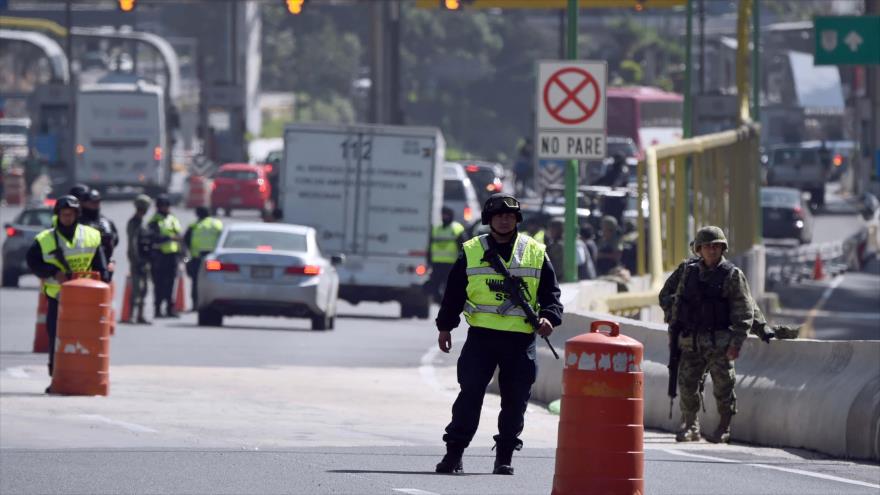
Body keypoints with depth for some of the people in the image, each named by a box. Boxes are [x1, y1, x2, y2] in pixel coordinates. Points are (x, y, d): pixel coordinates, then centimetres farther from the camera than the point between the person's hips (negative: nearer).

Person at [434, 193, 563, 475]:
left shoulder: (536, 253, 7)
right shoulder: (471, 252, 7)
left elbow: (550, 293, 9)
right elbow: (454, 292, 11)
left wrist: (549, 317, -8)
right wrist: (445, 326, 6)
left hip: (521, 340, 1)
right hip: (481, 335, -1)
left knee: (515, 401, 3)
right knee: (470, 394, -6)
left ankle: (505, 457, 13)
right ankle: (454, 453, -2)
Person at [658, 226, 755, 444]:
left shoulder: (732, 275, -2)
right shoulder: (687, 271, 8)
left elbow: (744, 311, -5)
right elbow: (665, 294, 21)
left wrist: (737, 342, -12)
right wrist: (673, 317, 7)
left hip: (719, 342, -3)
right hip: (691, 342, 3)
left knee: (723, 386, -1)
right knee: (687, 385, 3)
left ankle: (724, 429, 13)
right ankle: (690, 426, 18)